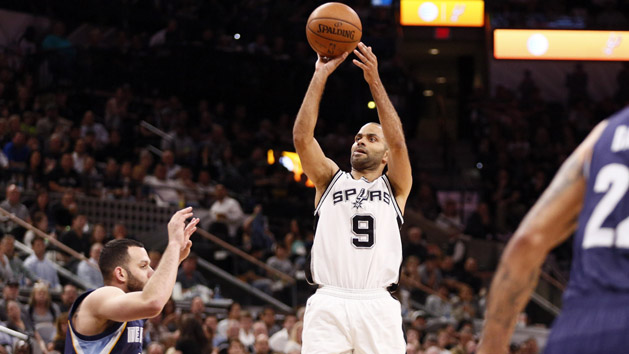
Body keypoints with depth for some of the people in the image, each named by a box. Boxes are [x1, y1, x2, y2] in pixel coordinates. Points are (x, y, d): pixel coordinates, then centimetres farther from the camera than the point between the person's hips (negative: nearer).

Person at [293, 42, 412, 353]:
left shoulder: (395, 187, 18)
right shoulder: (330, 180, 20)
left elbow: (398, 141, 0)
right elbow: (301, 136, 6)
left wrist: (374, 81, -6)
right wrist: (320, 75, 1)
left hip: (377, 305, 0)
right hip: (328, 304, 0)